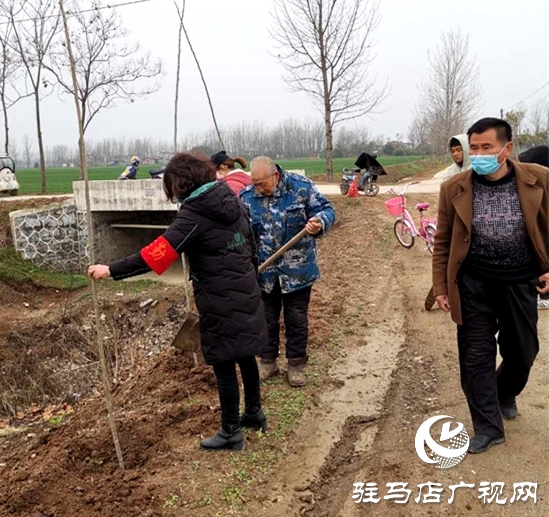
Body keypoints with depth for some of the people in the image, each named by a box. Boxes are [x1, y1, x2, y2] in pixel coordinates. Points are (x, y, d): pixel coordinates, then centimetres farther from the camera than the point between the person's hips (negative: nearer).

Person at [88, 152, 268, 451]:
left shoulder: (194, 213, -18)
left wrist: (111, 270, -20)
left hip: (221, 305, -8)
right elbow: (250, 244, 12)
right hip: (246, 295, 8)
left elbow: (157, 253, -24)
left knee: (224, 367, 6)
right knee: (245, 356, 22)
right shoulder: (231, 201, 5)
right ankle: (254, 413, 40)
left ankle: (231, 434, 21)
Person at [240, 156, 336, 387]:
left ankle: (296, 364, 27)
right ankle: (267, 361, 33)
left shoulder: (302, 187, -12)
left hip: (297, 270, -2)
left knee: (296, 320, 10)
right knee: (266, 319, 15)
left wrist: (319, 222, -30)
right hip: (263, 271, 2)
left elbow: (326, 210, -6)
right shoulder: (246, 196, -5)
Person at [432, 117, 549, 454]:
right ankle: (488, 427, 21)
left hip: (520, 282, 1)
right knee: (476, 357, 4)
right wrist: (441, 287, -1)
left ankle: (505, 394, 48)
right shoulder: (454, 188, -5)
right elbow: (443, 242, 1)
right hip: (474, 283, 0)